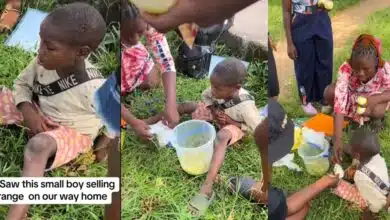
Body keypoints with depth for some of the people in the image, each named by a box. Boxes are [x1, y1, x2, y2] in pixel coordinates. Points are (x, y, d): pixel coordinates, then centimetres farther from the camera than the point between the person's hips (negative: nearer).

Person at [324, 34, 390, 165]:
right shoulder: (346, 69, -36)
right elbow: (340, 102, -43)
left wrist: (374, 99, -43)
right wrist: (337, 139, -50)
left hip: (373, 98, -1)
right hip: (351, 97, 1)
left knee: (377, 111, -35)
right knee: (329, 92, -29)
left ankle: (377, 118, 4)